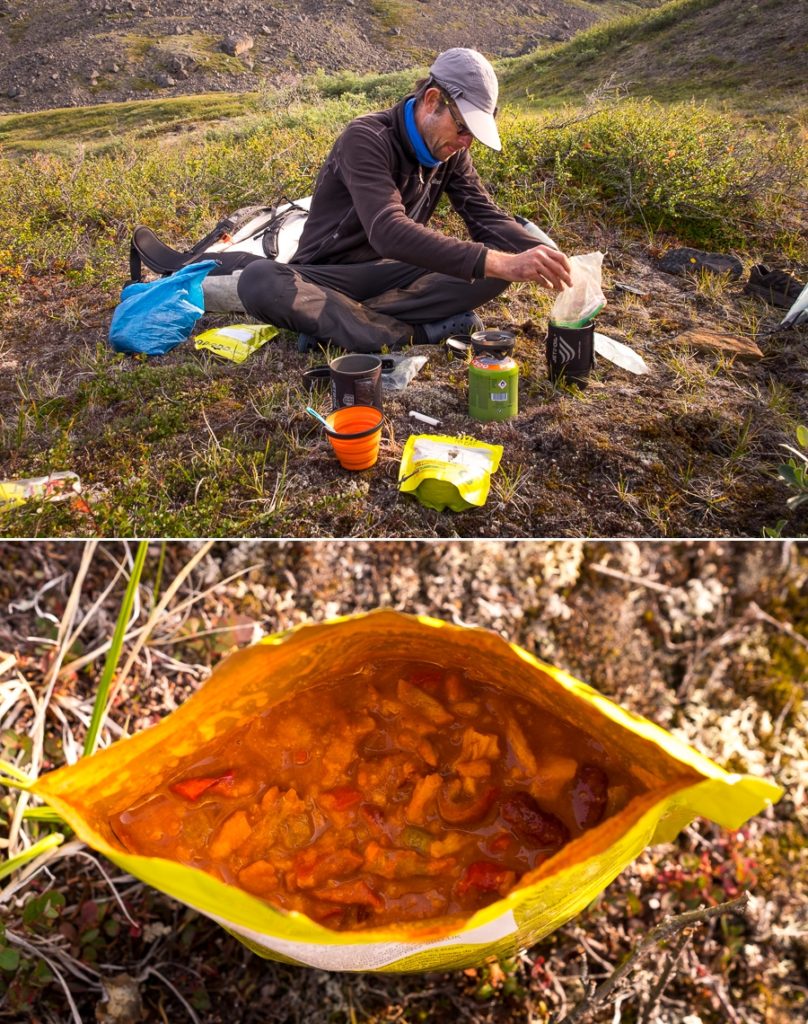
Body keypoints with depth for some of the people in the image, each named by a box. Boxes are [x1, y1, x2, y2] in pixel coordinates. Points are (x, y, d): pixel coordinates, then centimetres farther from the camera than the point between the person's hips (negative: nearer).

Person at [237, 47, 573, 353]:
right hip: (329, 276, -5)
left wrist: (540, 256, -24)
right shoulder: (367, 139, -22)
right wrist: (500, 263, -46)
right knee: (258, 281, -38)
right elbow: (388, 232, -38)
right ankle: (421, 333, -33)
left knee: (496, 268, -18)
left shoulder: (451, 153, 1)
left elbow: (488, 218, -2)